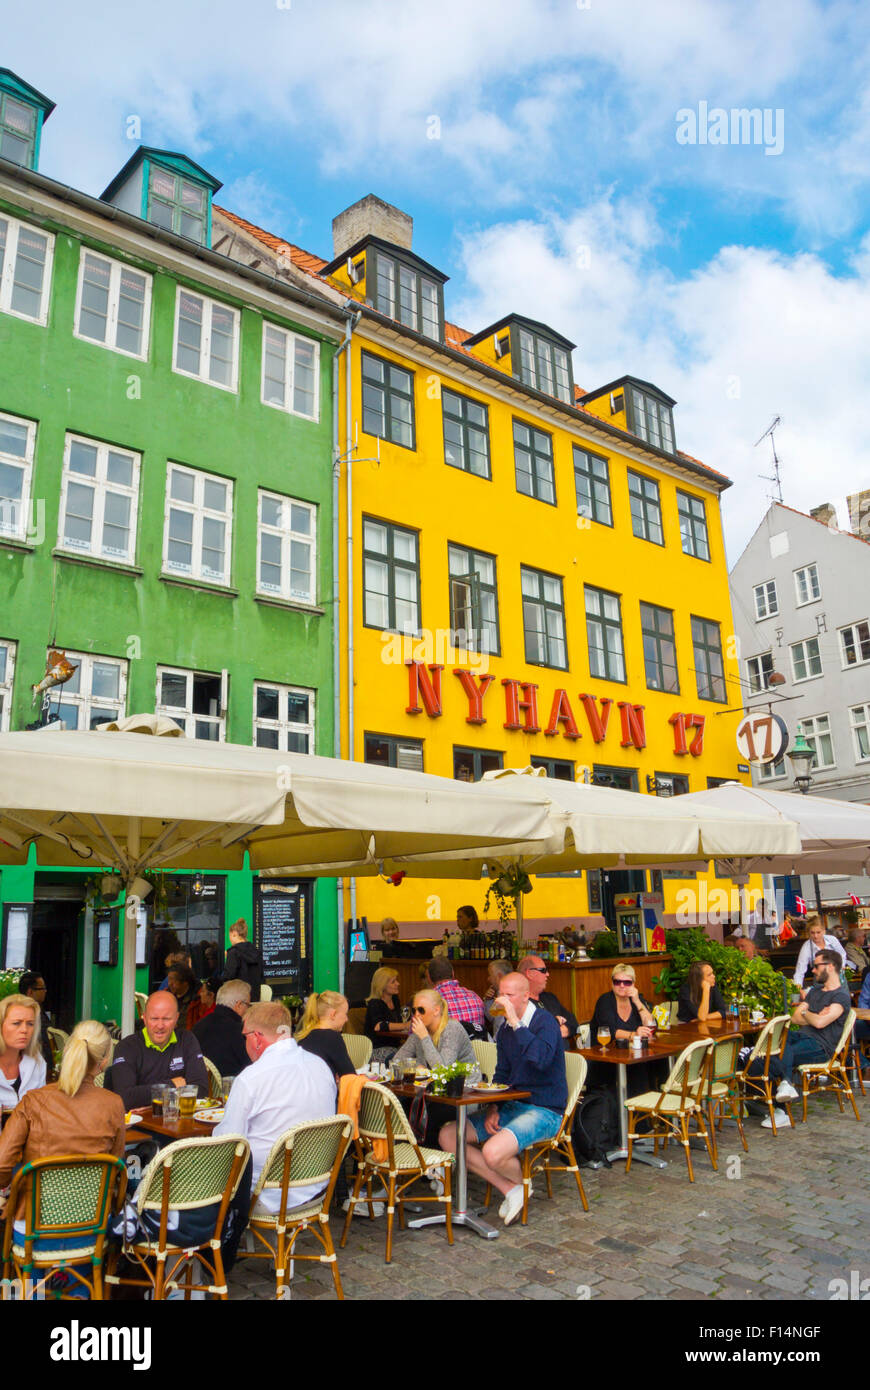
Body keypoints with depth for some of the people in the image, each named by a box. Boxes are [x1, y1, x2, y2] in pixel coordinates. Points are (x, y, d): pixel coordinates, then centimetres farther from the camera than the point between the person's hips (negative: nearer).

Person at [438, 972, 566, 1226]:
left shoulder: (545, 1021, -12)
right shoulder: (505, 1029, 12)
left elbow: (542, 1059, -32)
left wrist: (516, 1022, -29)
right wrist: (492, 1110, 2)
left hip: (545, 1111, -8)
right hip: (511, 1106, 8)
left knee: (493, 1152, -32)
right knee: (448, 1135, -5)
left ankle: (521, 1183, 4)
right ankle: (510, 1189, -4)